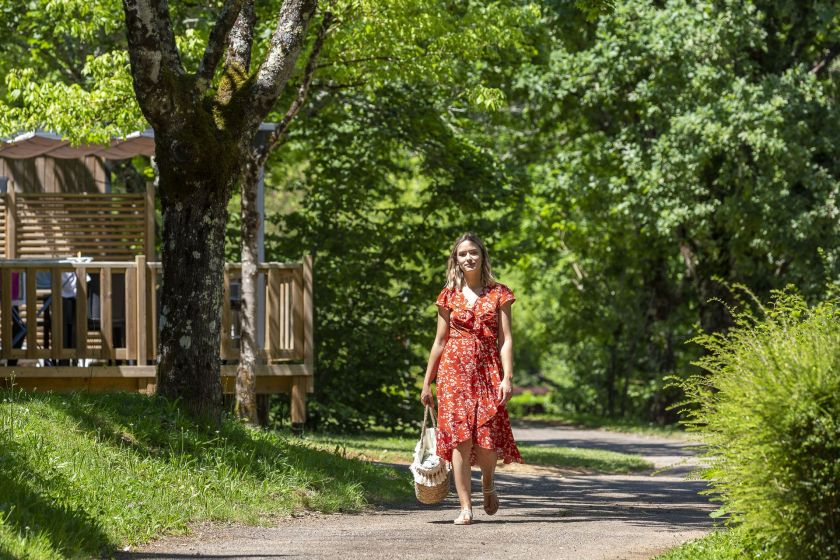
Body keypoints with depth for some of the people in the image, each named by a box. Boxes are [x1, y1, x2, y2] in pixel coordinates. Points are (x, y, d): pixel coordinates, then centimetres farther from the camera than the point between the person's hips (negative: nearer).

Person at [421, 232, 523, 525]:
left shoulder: (498, 294, 6)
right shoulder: (449, 296, 10)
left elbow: (506, 339, 1)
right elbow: (440, 341, 14)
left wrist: (507, 377, -10)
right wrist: (427, 382, 13)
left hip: (488, 370, -1)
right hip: (454, 369, 1)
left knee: (487, 437, -11)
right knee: (460, 437, -9)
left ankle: (487, 483, 23)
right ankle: (465, 507, -8)